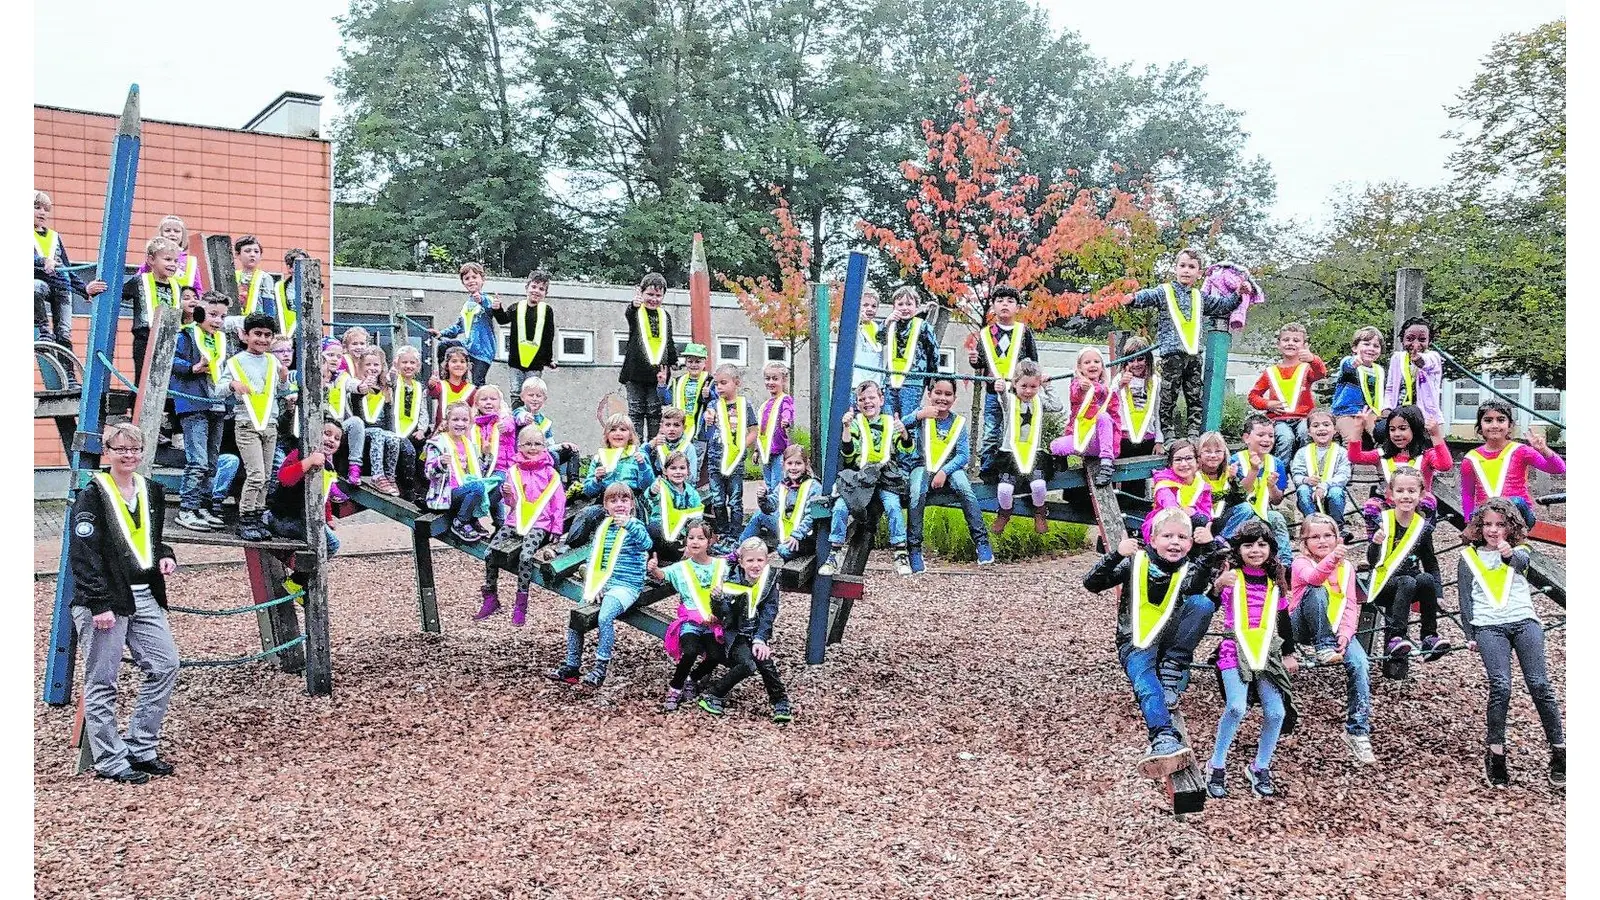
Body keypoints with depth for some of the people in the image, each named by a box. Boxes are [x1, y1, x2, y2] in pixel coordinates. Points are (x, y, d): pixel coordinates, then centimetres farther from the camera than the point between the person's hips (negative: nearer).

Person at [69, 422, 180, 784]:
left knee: (165, 666, 4)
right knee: (102, 683, 1)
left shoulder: (151, 491, 12)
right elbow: (83, 553, -14)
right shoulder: (93, 495, -8)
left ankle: (139, 748, 16)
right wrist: (99, 604, -19)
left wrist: (164, 556, 3)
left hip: (145, 597, 7)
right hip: (103, 601, -7)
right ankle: (110, 760, 10)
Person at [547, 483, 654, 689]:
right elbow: (592, 560, 12)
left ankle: (601, 666, -17)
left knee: (605, 616, -28)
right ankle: (571, 666, 3)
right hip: (602, 584, 6)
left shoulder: (635, 526, -3)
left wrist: (628, 524, -40)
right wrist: (592, 586, -3)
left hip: (626, 587, -6)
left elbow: (647, 544, -25)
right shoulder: (602, 527, 12)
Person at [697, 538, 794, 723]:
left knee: (765, 662, -21)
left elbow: (768, 614, -9)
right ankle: (712, 695, -7)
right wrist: (718, 600, -39)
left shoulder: (770, 580, -7)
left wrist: (760, 639, -21)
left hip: (758, 633, 2)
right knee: (747, 664, -23)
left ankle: (781, 704, -5)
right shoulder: (732, 582, -14)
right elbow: (724, 616, -19)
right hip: (736, 633, -2)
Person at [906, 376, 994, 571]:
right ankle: (914, 549, -24)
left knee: (965, 490, -29)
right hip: (923, 466, -1)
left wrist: (944, 471, -20)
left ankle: (981, 541, -20)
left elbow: (964, 455, -4)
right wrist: (919, 415, -38)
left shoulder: (958, 422, 2)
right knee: (917, 496, -31)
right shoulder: (922, 415, -1)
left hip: (950, 467, 1)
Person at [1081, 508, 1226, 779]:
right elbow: (1091, 584, -7)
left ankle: (1170, 675, -20)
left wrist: (1212, 547, -24)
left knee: (1201, 602, -23)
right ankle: (1164, 740, -54)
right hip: (1136, 644, -2)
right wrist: (1116, 555, -22)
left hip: (1170, 640, 2)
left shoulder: (1193, 569, 3)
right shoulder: (1136, 562, -1)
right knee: (1147, 684, -34)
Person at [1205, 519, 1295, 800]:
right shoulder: (1232, 576, 0)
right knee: (1236, 707, -22)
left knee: (1275, 712, -6)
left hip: (1268, 652, 4)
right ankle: (1217, 766, -4)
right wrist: (1217, 585, -25)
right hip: (1235, 650, -4)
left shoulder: (1274, 582, 13)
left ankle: (1260, 767, 15)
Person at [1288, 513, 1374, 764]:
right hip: (1305, 628, -3)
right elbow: (1313, 577, -28)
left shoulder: (1346, 566, 13)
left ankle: (1358, 729, -19)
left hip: (1337, 628, 3)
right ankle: (1324, 648, -30)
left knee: (1359, 664, -24)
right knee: (1316, 592, -32)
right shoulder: (1301, 562, -1)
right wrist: (1331, 559, -49)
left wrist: (1345, 632, -15)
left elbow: (1351, 605, 4)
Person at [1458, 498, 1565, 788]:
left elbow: (1521, 561, -12)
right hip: (1489, 626, -1)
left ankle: (1559, 750, -2)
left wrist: (1509, 554, -37)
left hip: (1524, 620, 1)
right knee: (1501, 686, -16)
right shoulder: (1468, 558, 16)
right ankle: (1495, 752, -8)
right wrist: (1470, 636, 5)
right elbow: (1465, 599, 14)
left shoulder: (1518, 550, 15)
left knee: (1539, 685, -10)